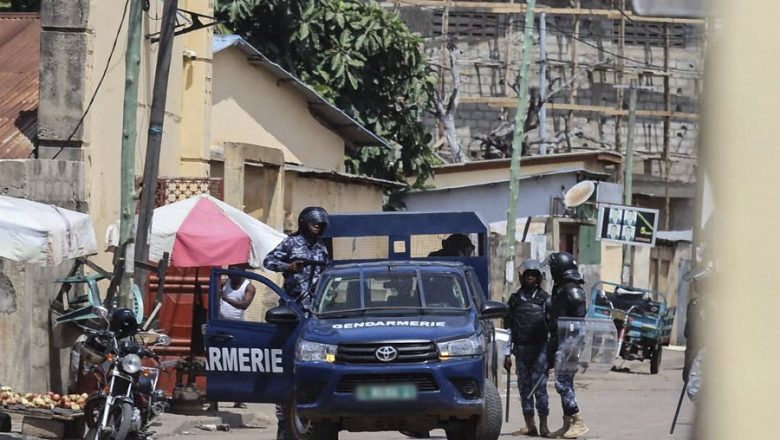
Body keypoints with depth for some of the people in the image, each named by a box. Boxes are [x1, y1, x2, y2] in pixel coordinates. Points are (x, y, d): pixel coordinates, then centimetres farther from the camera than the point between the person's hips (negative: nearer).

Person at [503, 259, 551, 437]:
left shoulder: (545, 298, 4)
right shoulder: (515, 299, 11)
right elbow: (508, 327, 11)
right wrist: (507, 354, 6)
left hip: (540, 349, -3)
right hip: (521, 349, 3)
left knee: (539, 387, -7)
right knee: (524, 388, 4)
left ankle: (543, 425, -4)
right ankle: (530, 426, 8)